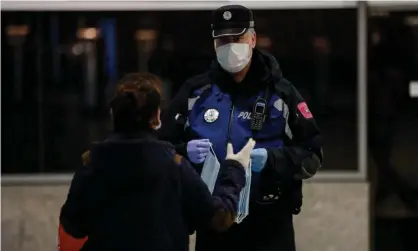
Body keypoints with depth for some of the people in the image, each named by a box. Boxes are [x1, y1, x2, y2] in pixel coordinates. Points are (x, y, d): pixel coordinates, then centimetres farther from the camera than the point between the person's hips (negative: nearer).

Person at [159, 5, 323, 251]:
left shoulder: (280, 93, 0)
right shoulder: (195, 92, 5)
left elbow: (312, 154, -1)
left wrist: (272, 159, -19)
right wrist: (185, 152, -15)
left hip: (268, 226, -2)